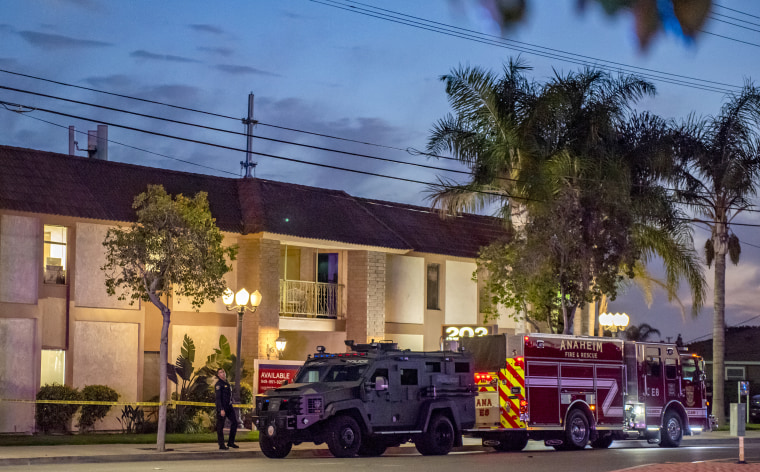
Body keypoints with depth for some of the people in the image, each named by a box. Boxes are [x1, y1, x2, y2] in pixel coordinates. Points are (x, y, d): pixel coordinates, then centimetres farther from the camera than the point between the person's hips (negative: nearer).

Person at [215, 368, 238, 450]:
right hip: (222, 407, -8)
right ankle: (221, 445, 1)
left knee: (234, 422, 5)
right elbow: (218, 398, -16)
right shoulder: (219, 384, -9)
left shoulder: (227, 383, 17)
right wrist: (221, 409, -22)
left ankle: (231, 442, 14)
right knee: (220, 426, -2)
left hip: (229, 406, 8)